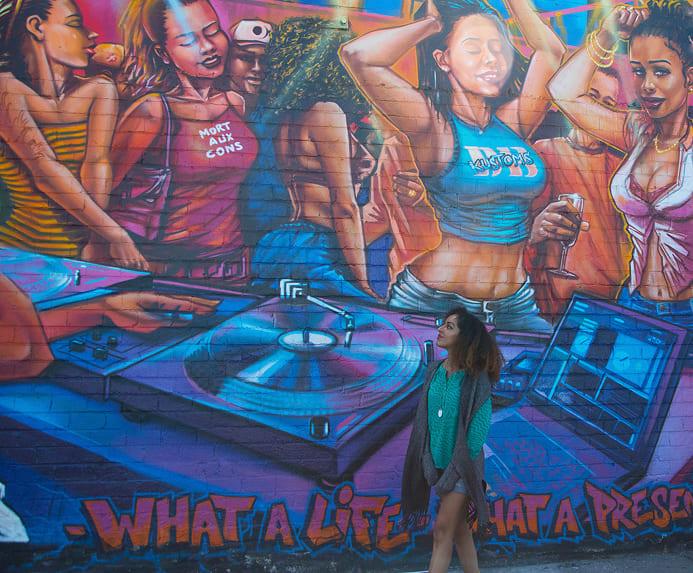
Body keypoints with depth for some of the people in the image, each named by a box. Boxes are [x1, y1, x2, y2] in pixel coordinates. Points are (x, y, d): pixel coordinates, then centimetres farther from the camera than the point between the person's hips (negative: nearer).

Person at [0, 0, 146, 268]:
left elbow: (97, 162, -8)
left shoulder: (99, 90, 6)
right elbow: (44, 170, -16)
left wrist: (97, 241, -21)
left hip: (85, 251, 2)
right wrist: (116, 235, -22)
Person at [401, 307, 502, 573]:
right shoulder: (434, 371, 4)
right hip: (438, 461, 6)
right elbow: (423, 418, 6)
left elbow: (480, 426, -13)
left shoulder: (476, 378, -12)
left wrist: (459, 466, -14)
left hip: (463, 464, -6)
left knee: (443, 529, -8)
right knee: (459, 529, 14)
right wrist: (428, 460, -1)